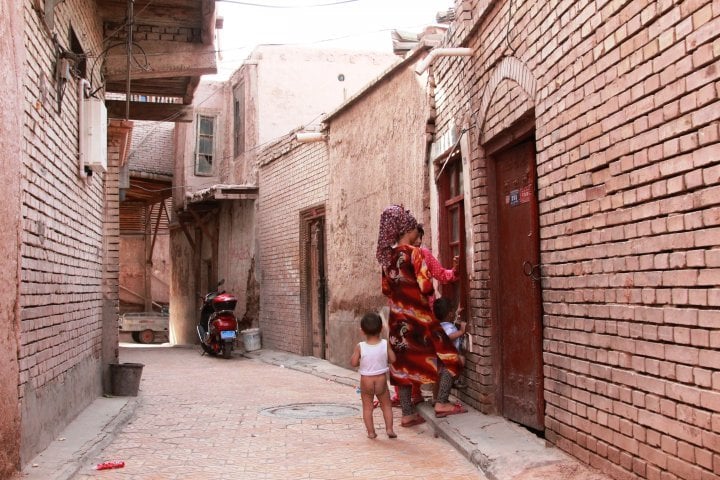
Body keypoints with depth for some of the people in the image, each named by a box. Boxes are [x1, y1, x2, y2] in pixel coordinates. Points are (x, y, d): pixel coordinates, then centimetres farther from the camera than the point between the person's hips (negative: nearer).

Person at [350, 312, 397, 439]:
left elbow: (353, 363, -13)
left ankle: (371, 432, 11)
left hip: (366, 380, -1)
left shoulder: (360, 347, -14)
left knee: (367, 407, 10)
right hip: (381, 379, 1)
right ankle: (389, 429, 11)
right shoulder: (385, 344, -11)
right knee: (386, 405, 15)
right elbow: (392, 359, -6)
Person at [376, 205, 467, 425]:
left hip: (397, 317, 7)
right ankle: (442, 403, -1)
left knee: (404, 363, 9)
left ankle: (407, 414, 12)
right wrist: (427, 296, 2)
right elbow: (426, 287, -19)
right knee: (449, 357, 5)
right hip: (418, 316, -7)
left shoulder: (388, 255, 7)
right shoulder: (414, 252, -13)